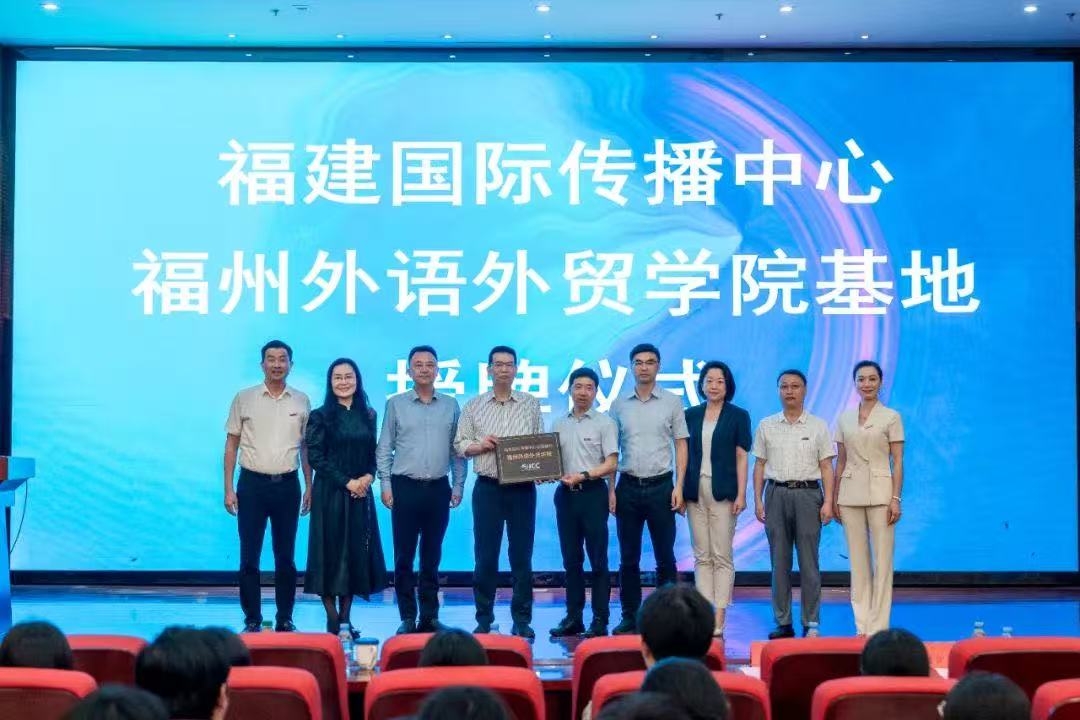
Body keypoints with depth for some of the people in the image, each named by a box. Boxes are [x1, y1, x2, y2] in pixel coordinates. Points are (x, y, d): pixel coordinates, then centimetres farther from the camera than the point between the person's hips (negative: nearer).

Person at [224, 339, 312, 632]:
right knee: (249, 556, 1)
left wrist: (309, 488, 7)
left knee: (285, 556, 7)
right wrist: (228, 489, -2)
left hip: (288, 485, 1)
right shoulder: (244, 398, 1)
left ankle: (285, 619, 16)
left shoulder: (301, 401, 6)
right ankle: (252, 619, 11)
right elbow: (231, 445, 4)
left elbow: (306, 447, 11)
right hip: (252, 484, -1)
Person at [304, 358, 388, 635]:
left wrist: (368, 476, -8)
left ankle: (346, 617, 14)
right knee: (331, 551, -2)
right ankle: (332, 620, 6)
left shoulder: (368, 415, 8)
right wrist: (346, 482, -13)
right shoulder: (320, 416, -3)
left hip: (360, 492, 4)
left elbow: (373, 453, 12)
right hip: (330, 493, -4)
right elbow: (315, 457, -7)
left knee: (356, 552, 4)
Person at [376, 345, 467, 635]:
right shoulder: (396, 404, 4)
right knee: (403, 556, 1)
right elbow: (384, 448, 4)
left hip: (439, 488, 2)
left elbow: (457, 449, 11)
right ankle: (407, 617, 10)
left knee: (432, 556, 8)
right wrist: (385, 485, -3)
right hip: (405, 487, -1)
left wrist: (458, 486, 6)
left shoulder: (450, 405, 9)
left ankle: (430, 616, 15)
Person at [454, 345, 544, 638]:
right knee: (485, 555, 2)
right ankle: (484, 619, 12)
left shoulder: (531, 404, 8)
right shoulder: (474, 406, 7)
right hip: (487, 487, 0)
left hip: (522, 488, 0)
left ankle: (522, 620, 12)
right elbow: (460, 444, 7)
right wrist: (481, 445, -11)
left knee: (522, 555, 4)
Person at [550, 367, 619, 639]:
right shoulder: (560, 424, 14)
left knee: (597, 559, -2)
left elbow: (611, 463, -7)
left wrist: (583, 475, -16)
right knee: (571, 559, 9)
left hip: (593, 493, -5)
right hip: (565, 494, 5)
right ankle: (573, 617, 15)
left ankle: (600, 620, 2)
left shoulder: (604, 423, -1)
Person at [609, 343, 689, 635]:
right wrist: (610, 488, 2)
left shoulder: (672, 402, 3)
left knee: (665, 557, 3)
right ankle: (629, 617, 14)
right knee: (628, 558, 6)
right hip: (628, 487, 2)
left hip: (661, 485, -2)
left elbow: (681, 445, 3)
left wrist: (679, 486, -6)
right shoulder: (619, 404, 7)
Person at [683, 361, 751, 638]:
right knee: (702, 556, 5)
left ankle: (720, 617, 0)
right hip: (695, 491, 3)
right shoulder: (690, 415, 10)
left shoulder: (738, 416, 3)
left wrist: (741, 494, -7)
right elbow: (684, 454, 11)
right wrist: (680, 490, 6)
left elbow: (741, 457, 0)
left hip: (723, 492, -3)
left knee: (722, 556, -2)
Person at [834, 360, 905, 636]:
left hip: (879, 492, -3)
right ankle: (862, 625, 12)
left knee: (882, 560, -4)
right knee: (857, 561, 6)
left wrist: (895, 499, -11)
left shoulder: (891, 417, 0)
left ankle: (879, 626, 2)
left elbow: (898, 462, -3)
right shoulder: (844, 419, 11)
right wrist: (835, 499, 9)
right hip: (850, 493, 3)